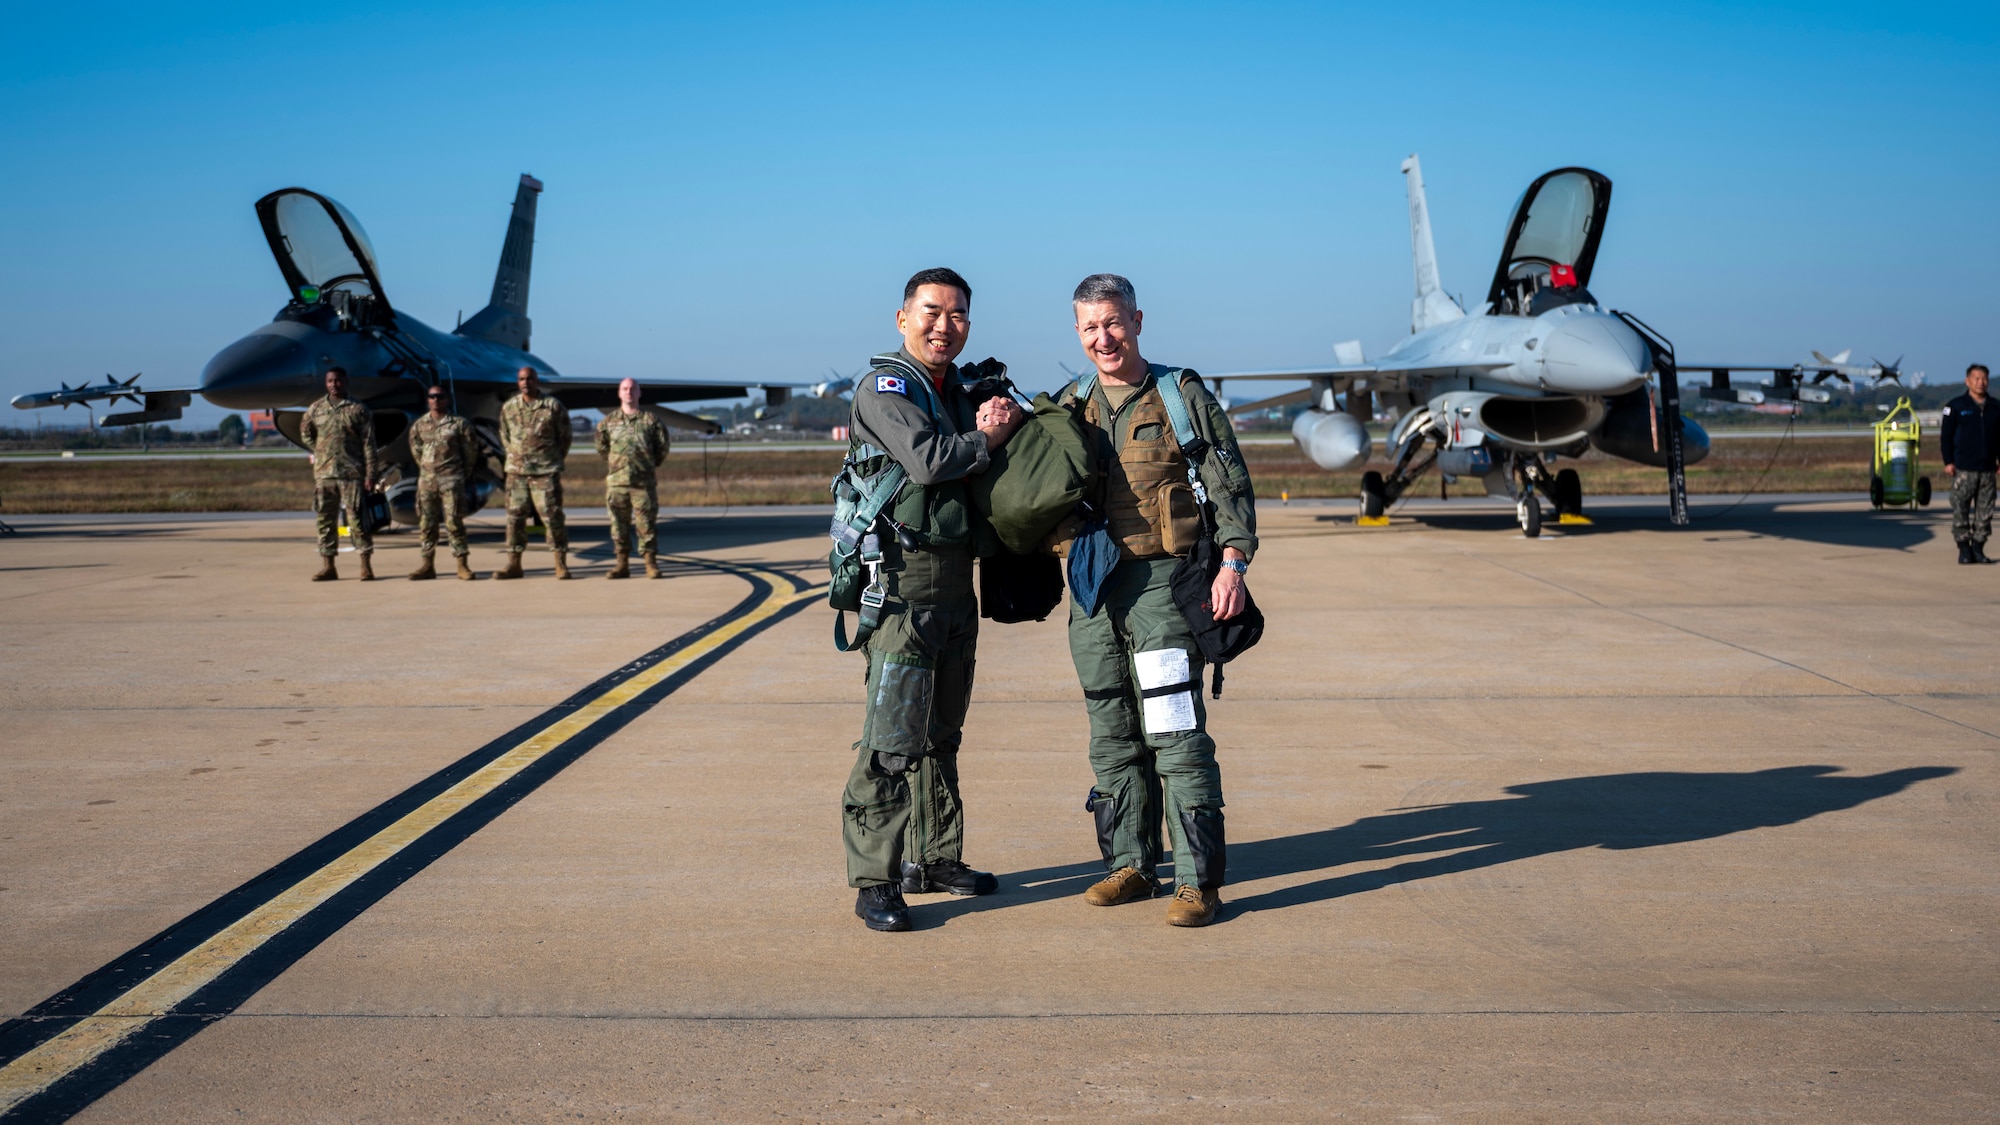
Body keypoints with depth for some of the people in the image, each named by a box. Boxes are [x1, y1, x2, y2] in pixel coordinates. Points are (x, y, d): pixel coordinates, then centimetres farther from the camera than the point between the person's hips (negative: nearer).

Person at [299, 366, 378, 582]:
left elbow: (368, 445, -3)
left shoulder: (358, 410, 1)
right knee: (325, 521, 5)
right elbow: (306, 434, 25)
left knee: (356, 519, -4)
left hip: (351, 474, -4)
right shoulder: (316, 409, 10)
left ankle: (366, 566, 1)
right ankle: (327, 566, 11)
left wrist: (370, 475, -9)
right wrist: (321, 452, 13)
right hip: (323, 474, 4)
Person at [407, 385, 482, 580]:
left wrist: (464, 473, 9)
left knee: (454, 522, -6)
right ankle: (427, 565, 12)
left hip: (451, 481, -4)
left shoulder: (459, 424, -3)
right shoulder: (419, 425, 7)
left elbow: (471, 450, 4)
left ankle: (462, 566, -3)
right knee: (426, 523, 5)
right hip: (426, 480, 4)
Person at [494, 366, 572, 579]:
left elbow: (564, 436, 5)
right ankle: (513, 564, 12)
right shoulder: (508, 407, 8)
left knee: (552, 516, -4)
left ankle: (561, 564, 3)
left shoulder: (553, 406, -3)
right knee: (515, 516, 5)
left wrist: (554, 461, 5)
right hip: (516, 471, 4)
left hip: (546, 472, -4)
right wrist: (514, 457, 10)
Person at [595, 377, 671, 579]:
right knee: (619, 524, 3)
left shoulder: (650, 420, 3)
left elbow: (662, 448, 11)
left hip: (644, 481, -2)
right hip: (616, 481, 2)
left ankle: (651, 564, 3)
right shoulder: (608, 421, 8)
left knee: (647, 522, -2)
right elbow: (602, 448, 20)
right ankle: (622, 565, 9)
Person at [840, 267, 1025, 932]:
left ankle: (934, 858, 25)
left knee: (941, 731, 15)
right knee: (894, 736, -10)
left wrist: (990, 429, -3)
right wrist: (990, 438, -5)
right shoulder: (886, 385, -7)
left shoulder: (955, 392, 20)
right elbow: (927, 461, -21)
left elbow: (985, 473, 16)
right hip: (902, 576, -9)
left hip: (954, 578, 9)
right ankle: (874, 882, -7)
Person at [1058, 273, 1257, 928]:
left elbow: (1229, 483, -1)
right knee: (1113, 737, 9)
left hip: (1162, 581, -5)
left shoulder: (1182, 395, 1)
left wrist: (1233, 563, -12)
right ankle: (1130, 866, 19)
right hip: (1093, 587, 5)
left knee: (1175, 734, -9)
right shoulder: (1069, 406, 13)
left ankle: (1198, 881, -5)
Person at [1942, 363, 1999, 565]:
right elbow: (1945, 436, 0)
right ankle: (1964, 550, 5)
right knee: (1961, 512, -3)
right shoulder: (1955, 406, 0)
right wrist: (1948, 462, -6)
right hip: (1963, 470, -4)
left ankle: (1978, 548, 12)